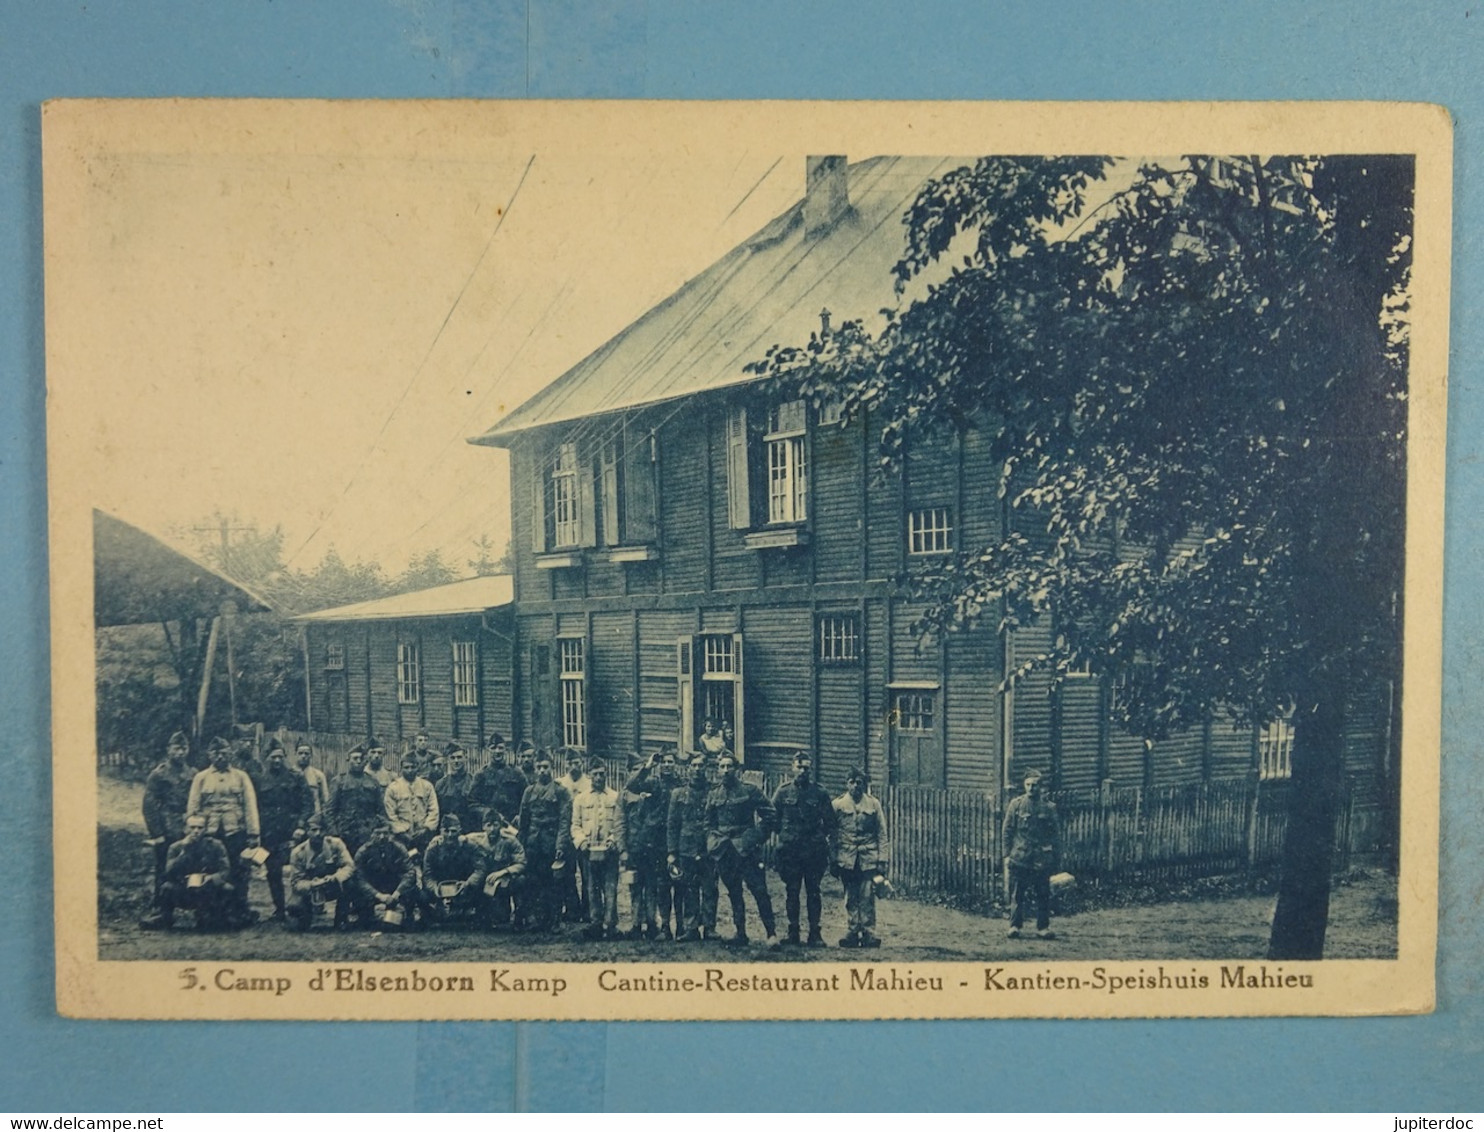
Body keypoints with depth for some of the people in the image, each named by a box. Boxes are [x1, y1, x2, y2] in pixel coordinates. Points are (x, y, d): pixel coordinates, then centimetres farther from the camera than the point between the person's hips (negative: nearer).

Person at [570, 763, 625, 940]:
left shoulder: (616, 797, 10)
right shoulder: (580, 798, 14)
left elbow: (619, 825, 4)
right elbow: (575, 824, 10)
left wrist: (618, 846, -7)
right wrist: (581, 840, -7)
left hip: (609, 851, -2)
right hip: (589, 851, 2)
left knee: (610, 888, -5)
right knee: (592, 889, 4)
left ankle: (610, 923, -5)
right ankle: (596, 922, 8)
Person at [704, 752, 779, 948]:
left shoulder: (749, 790, 0)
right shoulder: (713, 794, 11)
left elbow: (768, 814, 2)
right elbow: (708, 822, 20)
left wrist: (758, 836, -3)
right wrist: (712, 842, 8)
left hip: (746, 848, -4)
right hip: (724, 850, 4)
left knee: (759, 890, -9)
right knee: (734, 893, 8)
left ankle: (771, 933, -4)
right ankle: (740, 934, 15)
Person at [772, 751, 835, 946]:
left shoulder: (819, 792, 3)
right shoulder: (783, 791, 4)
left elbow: (829, 822, 7)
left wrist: (820, 839, -2)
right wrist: (784, 835, 2)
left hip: (814, 851, -1)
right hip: (790, 851, 1)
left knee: (813, 892, 3)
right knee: (791, 892, 6)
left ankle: (815, 932, 9)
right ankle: (793, 930, 15)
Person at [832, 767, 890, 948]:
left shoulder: (874, 803, 7)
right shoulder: (838, 804, 6)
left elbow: (882, 834, 7)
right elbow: (832, 834, 7)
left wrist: (882, 860, 0)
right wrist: (833, 861, 3)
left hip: (869, 858, 0)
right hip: (846, 859, 0)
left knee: (867, 897, -4)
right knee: (851, 898, 4)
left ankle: (868, 933, 1)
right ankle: (852, 933, 10)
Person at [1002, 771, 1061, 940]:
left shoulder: (1048, 807, 5)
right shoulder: (1016, 804, 2)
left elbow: (1056, 833, 8)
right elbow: (1007, 830, 4)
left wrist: (1055, 856, 4)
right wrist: (1007, 854, -1)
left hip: (1042, 858, 1)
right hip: (1019, 857, -1)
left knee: (1043, 894, 3)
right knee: (1017, 894, 2)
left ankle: (1043, 927, 11)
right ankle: (1015, 925, 8)